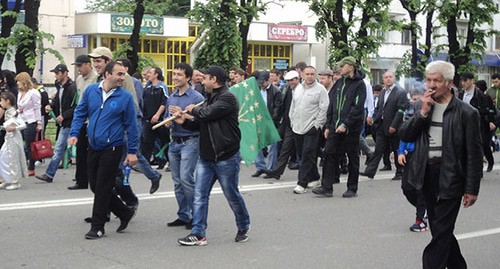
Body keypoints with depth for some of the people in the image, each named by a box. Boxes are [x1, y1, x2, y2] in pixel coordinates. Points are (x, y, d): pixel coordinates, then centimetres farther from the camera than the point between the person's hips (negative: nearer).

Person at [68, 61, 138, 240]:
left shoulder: (125, 97, -8)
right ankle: (125, 213, 26)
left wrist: (132, 151, -6)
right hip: (93, 147, 5)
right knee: (95, 186, 11)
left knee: (102, 189, -1)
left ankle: (97, 227, 12)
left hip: (111, 149, -5)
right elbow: (80, 113, 10)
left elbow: (131, 125, -5)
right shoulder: (91, 90, 2)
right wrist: (74, 133, -3)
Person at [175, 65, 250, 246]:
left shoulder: (227, 98, -14)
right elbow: (200, 124, 20)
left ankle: (243, 227, 28)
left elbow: (206, 114, -24)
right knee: (199, 196, 1)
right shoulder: (210, 99, 15)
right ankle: (198, 234, 4)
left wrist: (193, 109, -4)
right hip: (206, 157, 8)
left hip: (226, 158, -8)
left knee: (232, 196, 7)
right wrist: (185, 121, 2)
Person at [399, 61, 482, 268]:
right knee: (440, 230, 17)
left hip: (450, 179, -6)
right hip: (427, 177, 6)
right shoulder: (424, 108, 8)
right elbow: (404, 136, 0)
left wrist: (471, 189, -10)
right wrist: (423, 112, -12)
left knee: (441, 232, -5)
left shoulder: (466, 113, -8)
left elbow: (474, 155, -8)